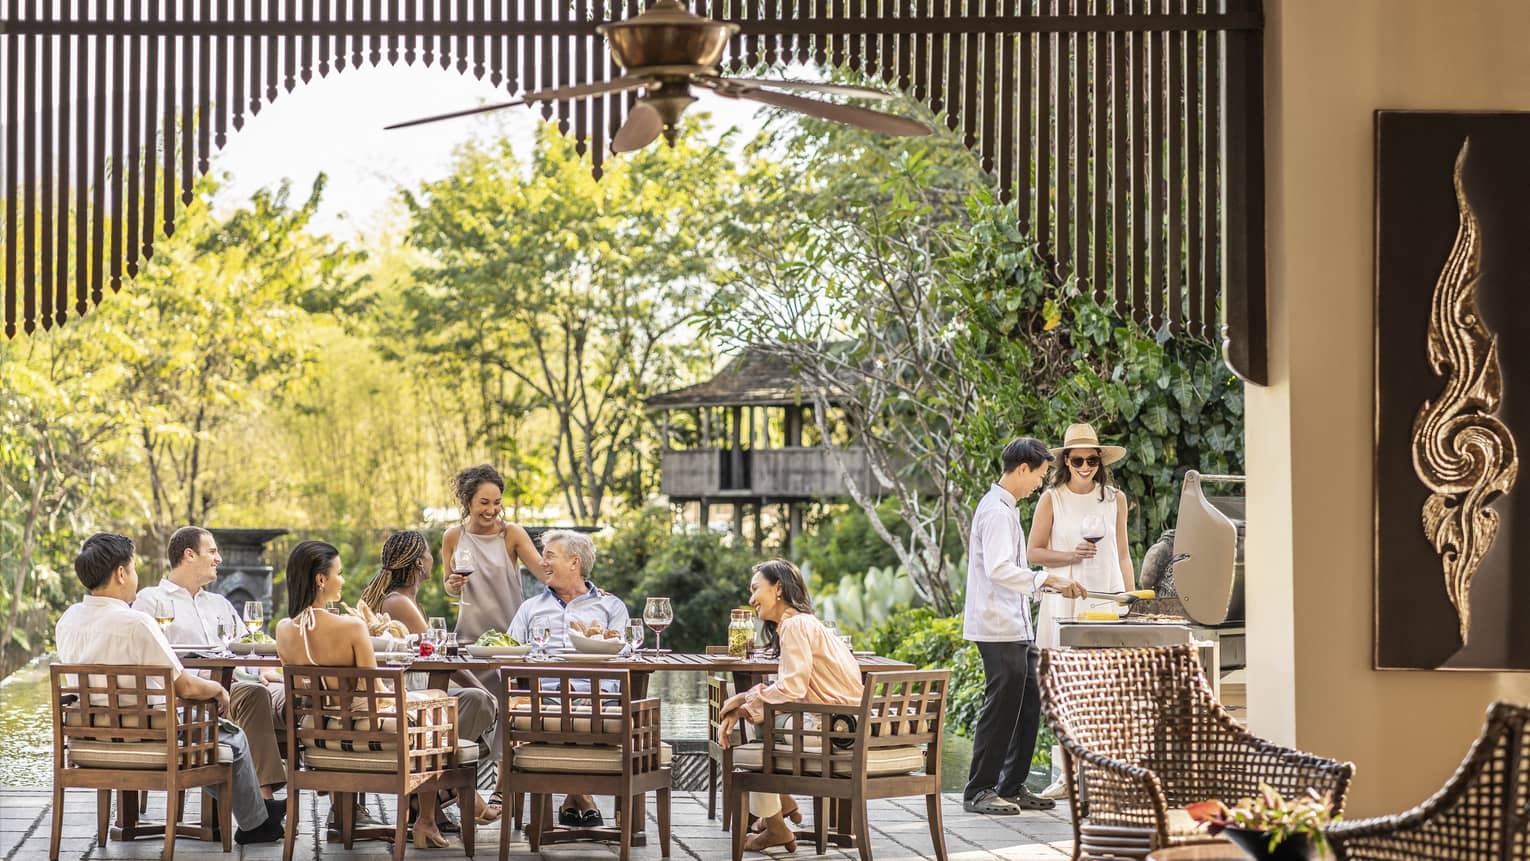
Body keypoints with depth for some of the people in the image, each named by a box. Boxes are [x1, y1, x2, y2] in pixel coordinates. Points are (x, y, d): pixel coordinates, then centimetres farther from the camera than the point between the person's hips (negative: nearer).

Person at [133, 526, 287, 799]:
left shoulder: (220, 604, 33)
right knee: (252, 694, -36)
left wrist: (264, 671, 3)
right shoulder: (151, 599, 12)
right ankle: (264, 799, -44)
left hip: (235, 685, 6)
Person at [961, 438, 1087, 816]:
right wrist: (1047, 579, -25)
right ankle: (979, 791, 1)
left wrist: (1049, 583, 23)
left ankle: (1012, 786, 20)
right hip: (999, 629, -10)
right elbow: (998, 569, -26)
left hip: (1015, 627, 10)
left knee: (1027, 707, 13)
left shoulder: (1006, 508, 18)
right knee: (1001, 707, -6)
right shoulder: (997, 511, -15)